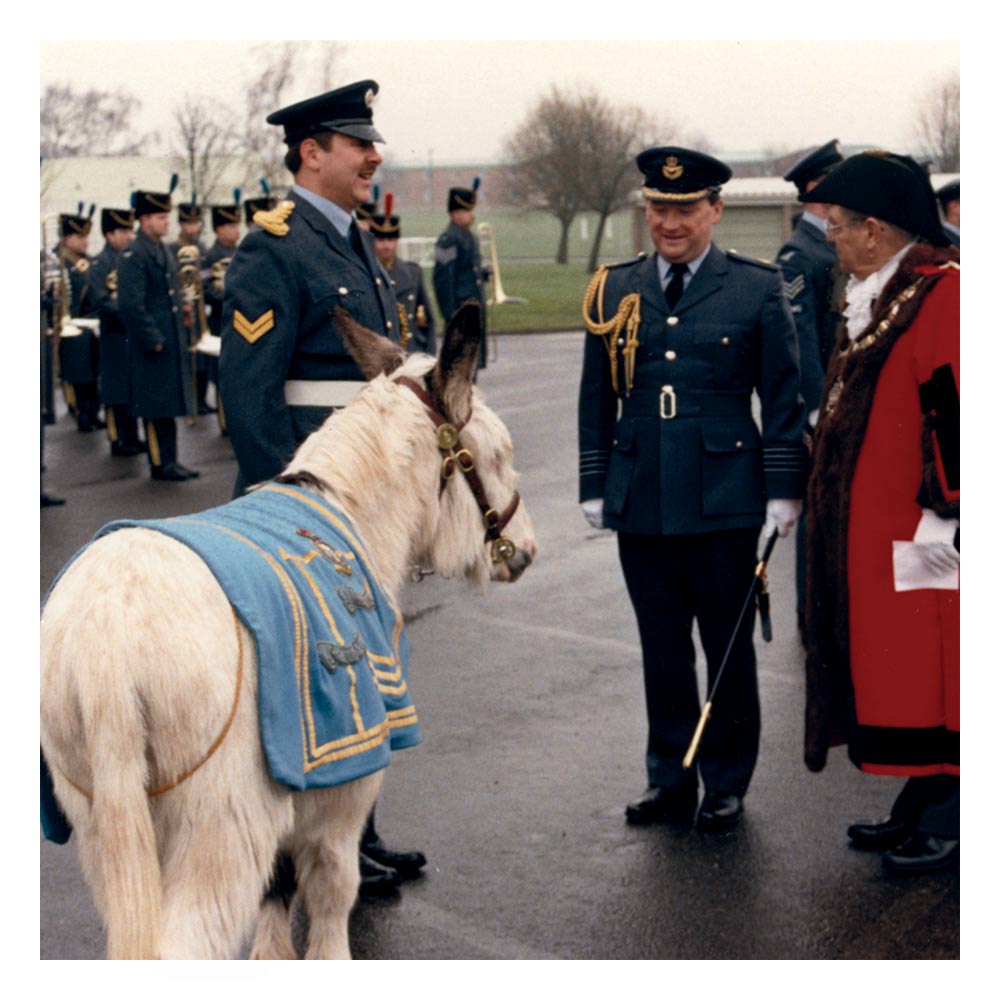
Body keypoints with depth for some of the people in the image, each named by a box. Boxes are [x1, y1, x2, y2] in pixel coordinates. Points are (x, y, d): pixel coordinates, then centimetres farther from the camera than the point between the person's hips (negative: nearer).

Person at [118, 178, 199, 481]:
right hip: (153, 342, -9)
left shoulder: (165, 252, 15)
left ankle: (169, 460, 19)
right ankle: (160, 463, 4)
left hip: (174, 339, 9)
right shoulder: (132, 256, -13)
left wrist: (182, 314, 11)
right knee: (157, 406, -3)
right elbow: (132, 304, -17)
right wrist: (153, 339, -18)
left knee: (171, 402, 12)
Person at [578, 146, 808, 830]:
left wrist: (784, 489, -4)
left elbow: (784, 397, 1)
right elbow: (597, 397, 12)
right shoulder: (615, 290, 7)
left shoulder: (757, 288, 0)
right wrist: (594, 485, 8)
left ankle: (727, 784, 20)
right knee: (662, 648, 10)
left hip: (724, 499, -2)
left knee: (729, 646, 7)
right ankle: (670, 779, 23)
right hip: (641, 502, 3)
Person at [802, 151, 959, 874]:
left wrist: (946, 515, -23)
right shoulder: (876, 295, 12)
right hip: (870, 529, 10)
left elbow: (960, 412, -22)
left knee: (930, 672, -1)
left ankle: (951, 828, 10)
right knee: (899, 670, 16)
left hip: (922, 537, -9)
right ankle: (922, 808, 28)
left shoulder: (942, 292, -17)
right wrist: (821, 481, 18)